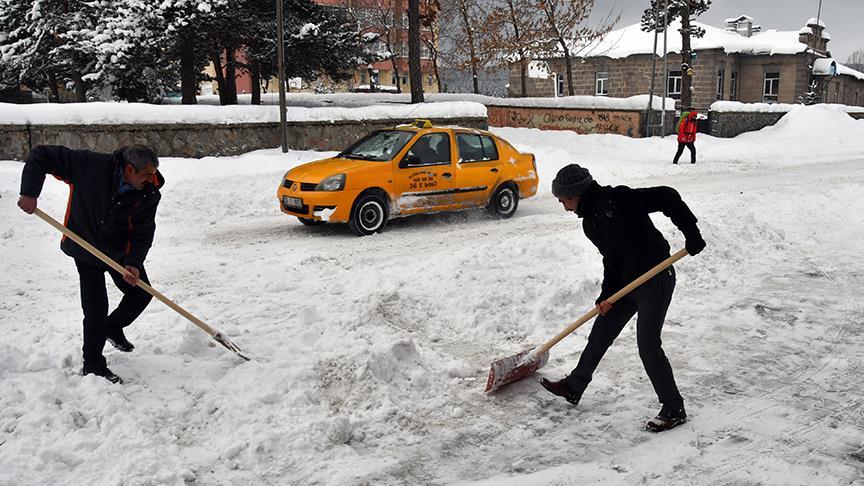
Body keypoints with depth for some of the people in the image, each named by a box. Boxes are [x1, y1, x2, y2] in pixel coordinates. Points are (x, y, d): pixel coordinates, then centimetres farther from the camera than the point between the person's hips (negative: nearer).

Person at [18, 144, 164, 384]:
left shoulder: (149, 195, -19)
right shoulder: (90, 165, -28)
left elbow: (143, 233, -15)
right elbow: (41, 155, -20)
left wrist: (133, 263, -28)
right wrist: (29, 192, -28)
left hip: (121, 250, 4)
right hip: (86, 249, -3)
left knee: (141, 293, 9)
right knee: (96, 308, -5)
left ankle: (113, 328, 38)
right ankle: (92, 365, 11)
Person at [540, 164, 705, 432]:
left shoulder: (617, 199, -18)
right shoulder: (590, 222, 9)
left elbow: (667, 197, -21)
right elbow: (610, 260, 12)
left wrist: (691, 233, -22)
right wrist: (606, 295, 0)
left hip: (656, 280, -9)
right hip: (626, 283, 9)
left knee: (648, 345, -9)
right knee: (600, 334, 16)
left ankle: (674, 410, 5)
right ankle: (574, 387, 32)